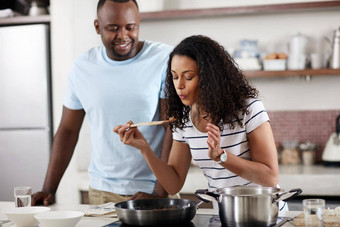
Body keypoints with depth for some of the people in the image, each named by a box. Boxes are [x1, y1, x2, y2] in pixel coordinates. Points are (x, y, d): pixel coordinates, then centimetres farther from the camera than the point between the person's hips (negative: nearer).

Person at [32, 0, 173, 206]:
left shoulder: (166, 59, -8)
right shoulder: (82, 67, 3)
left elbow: (174, 129, -12)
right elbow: (68, 130, 10)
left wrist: (159, 193, -17)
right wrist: (48, 190, 4)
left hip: (150, 191, -2)